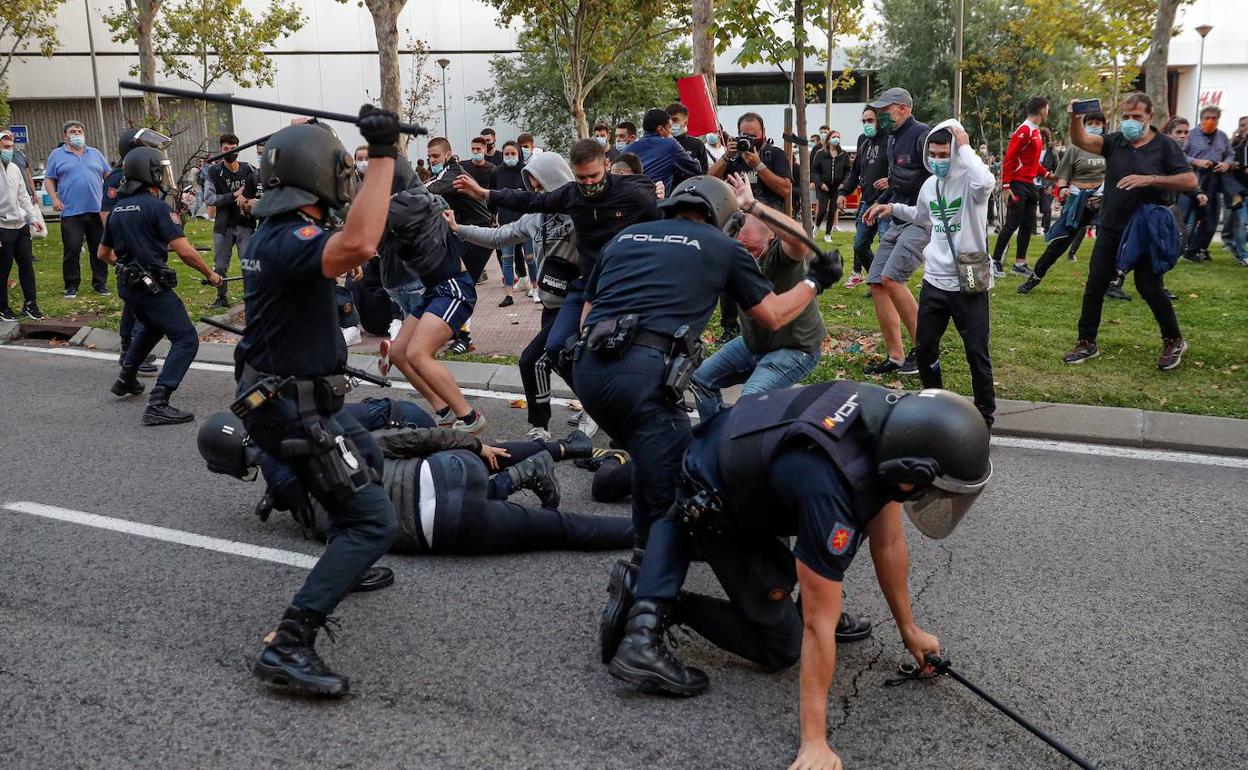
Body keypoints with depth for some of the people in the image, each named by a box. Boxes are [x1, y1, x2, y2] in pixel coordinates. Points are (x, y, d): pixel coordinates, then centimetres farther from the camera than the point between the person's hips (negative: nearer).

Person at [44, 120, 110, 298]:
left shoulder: (95, 154, 15)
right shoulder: (56, 155, 8)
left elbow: (108, 176, 16)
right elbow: (49, 180, 6)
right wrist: (54, 199, -8)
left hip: (97, 210, 2)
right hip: (70, 212, -2)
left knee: (99, 249, 5)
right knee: (71, 250, -4)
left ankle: (100, 283, 14)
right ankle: (71, 285, 5)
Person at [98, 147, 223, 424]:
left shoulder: (118, 209, 11)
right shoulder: (157, 207, -13)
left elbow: (103, 253, 21)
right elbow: (185, 251, -20)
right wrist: (210, 274, -6)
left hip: (127, 285, 9)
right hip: (153, 286, -9)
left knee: (150, 327, 34)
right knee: (186, 340, -7)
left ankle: (126, 379, 43)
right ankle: (158, 406, -17)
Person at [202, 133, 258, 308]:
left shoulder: (249, 170, 1)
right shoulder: (213, 172, -1)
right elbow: (209, 198, -9)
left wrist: (248, 203, -18)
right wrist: (234, 196, -16)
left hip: (245, 225, -1)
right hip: (223, 227, 1)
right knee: (220, 267, 8)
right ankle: (222, 298, 23)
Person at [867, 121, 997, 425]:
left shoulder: (969, 181, -13)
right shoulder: (929, 185, 8)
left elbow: (986, 182, -40)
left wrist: (965, 147, -29)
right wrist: (894, 208, 16)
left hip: (969, 283, -6)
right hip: (934, 281, 7)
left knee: (977, 353, 2)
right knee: (924, 348, 14)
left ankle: (985, 414, 18)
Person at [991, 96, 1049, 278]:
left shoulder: (1036, 132, 15)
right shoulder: (1024, 130, -13)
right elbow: (1009, 159, -18)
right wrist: (1006, 186, -21)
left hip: (1030, 185, 9)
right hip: (1018, 184, -9)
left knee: (1028, 225, 9)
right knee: (1012, 224, -7)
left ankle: (1019, 264, 15)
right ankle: (995, 262, 0)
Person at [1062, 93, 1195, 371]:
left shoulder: (1165, 146, -4)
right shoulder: (1115, 141, 4)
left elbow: (1190, 180, -12)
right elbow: (1081, 141, -11)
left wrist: (1150, 179, -22)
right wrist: (1075, 118, -31)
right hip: (1111, 229, 4)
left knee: (1150, 288, -2)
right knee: (1094, 285, 4)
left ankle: (1174, 341, 18)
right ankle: (1087, 343, 15)